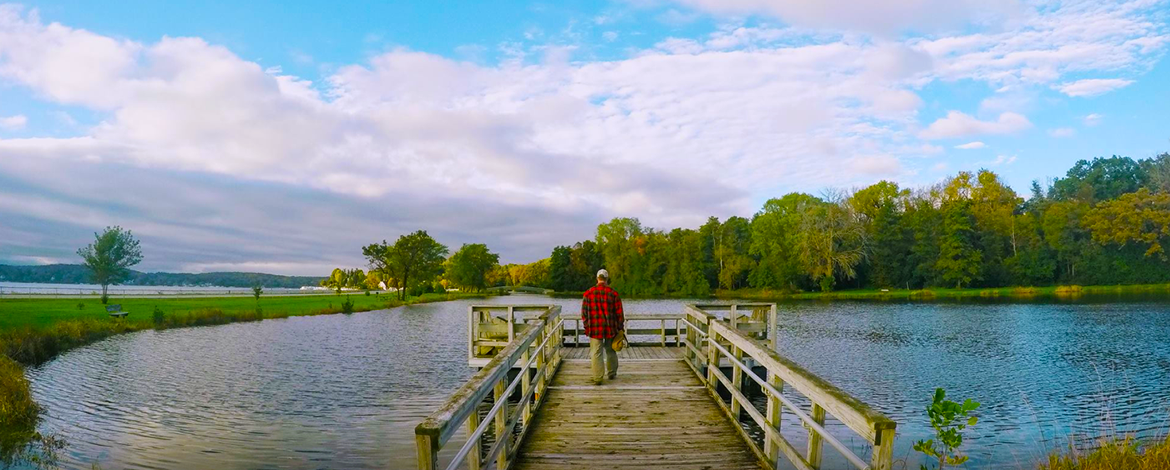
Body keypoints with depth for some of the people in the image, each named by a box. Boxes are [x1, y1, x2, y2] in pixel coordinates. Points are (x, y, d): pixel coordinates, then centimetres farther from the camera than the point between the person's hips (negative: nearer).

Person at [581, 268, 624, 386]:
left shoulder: (588, 293, -2)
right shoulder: (613, 293, -2)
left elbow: (584, 312, 0)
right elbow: (619, 313, 0)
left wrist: (587, 327, 9)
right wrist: (620, 328, 10)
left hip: (594, 329, -1)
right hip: (610, 328, 1)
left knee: (596, 353, 1)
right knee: (611, 351, 18)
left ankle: (597, 378, -3)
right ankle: (611, 373, 31)